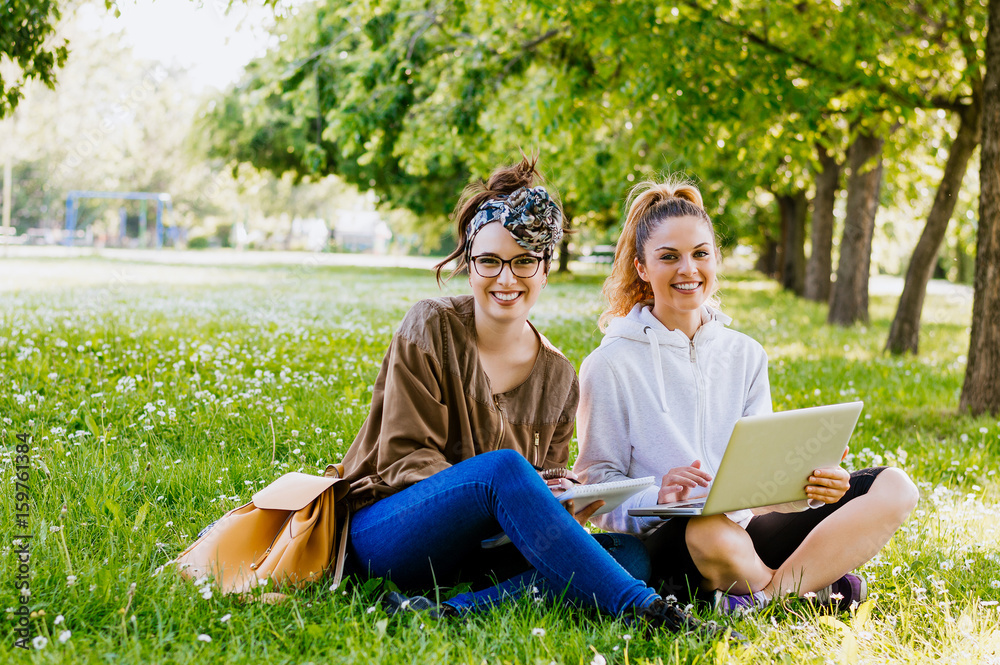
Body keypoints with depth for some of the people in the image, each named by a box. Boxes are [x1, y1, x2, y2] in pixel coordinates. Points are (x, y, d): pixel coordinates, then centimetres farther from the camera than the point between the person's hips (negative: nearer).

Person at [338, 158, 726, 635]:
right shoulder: (432, 328, -3)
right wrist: (501, 488, -25)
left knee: (630, 551, -21)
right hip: (381, 535, -4)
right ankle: (642, 610, -36)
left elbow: (544, 485, 13)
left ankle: (455, 612, -39)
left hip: (475, 549, 5)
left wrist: (566, 504, -13)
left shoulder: (558, 376, 10)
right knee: (504, 466, -34)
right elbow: (404, 458, -9)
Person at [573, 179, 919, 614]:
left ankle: (768, 591, -25)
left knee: (892, 488, -10)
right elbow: (597, 486, -3)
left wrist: (810, 484, -11)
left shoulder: (746, 356, 15)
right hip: (660, 542, -6)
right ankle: (810, 584, -12)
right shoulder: (611, 365, -1)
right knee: (709, 531, -42)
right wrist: (657, 498, -24)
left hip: (746, 530, 6)